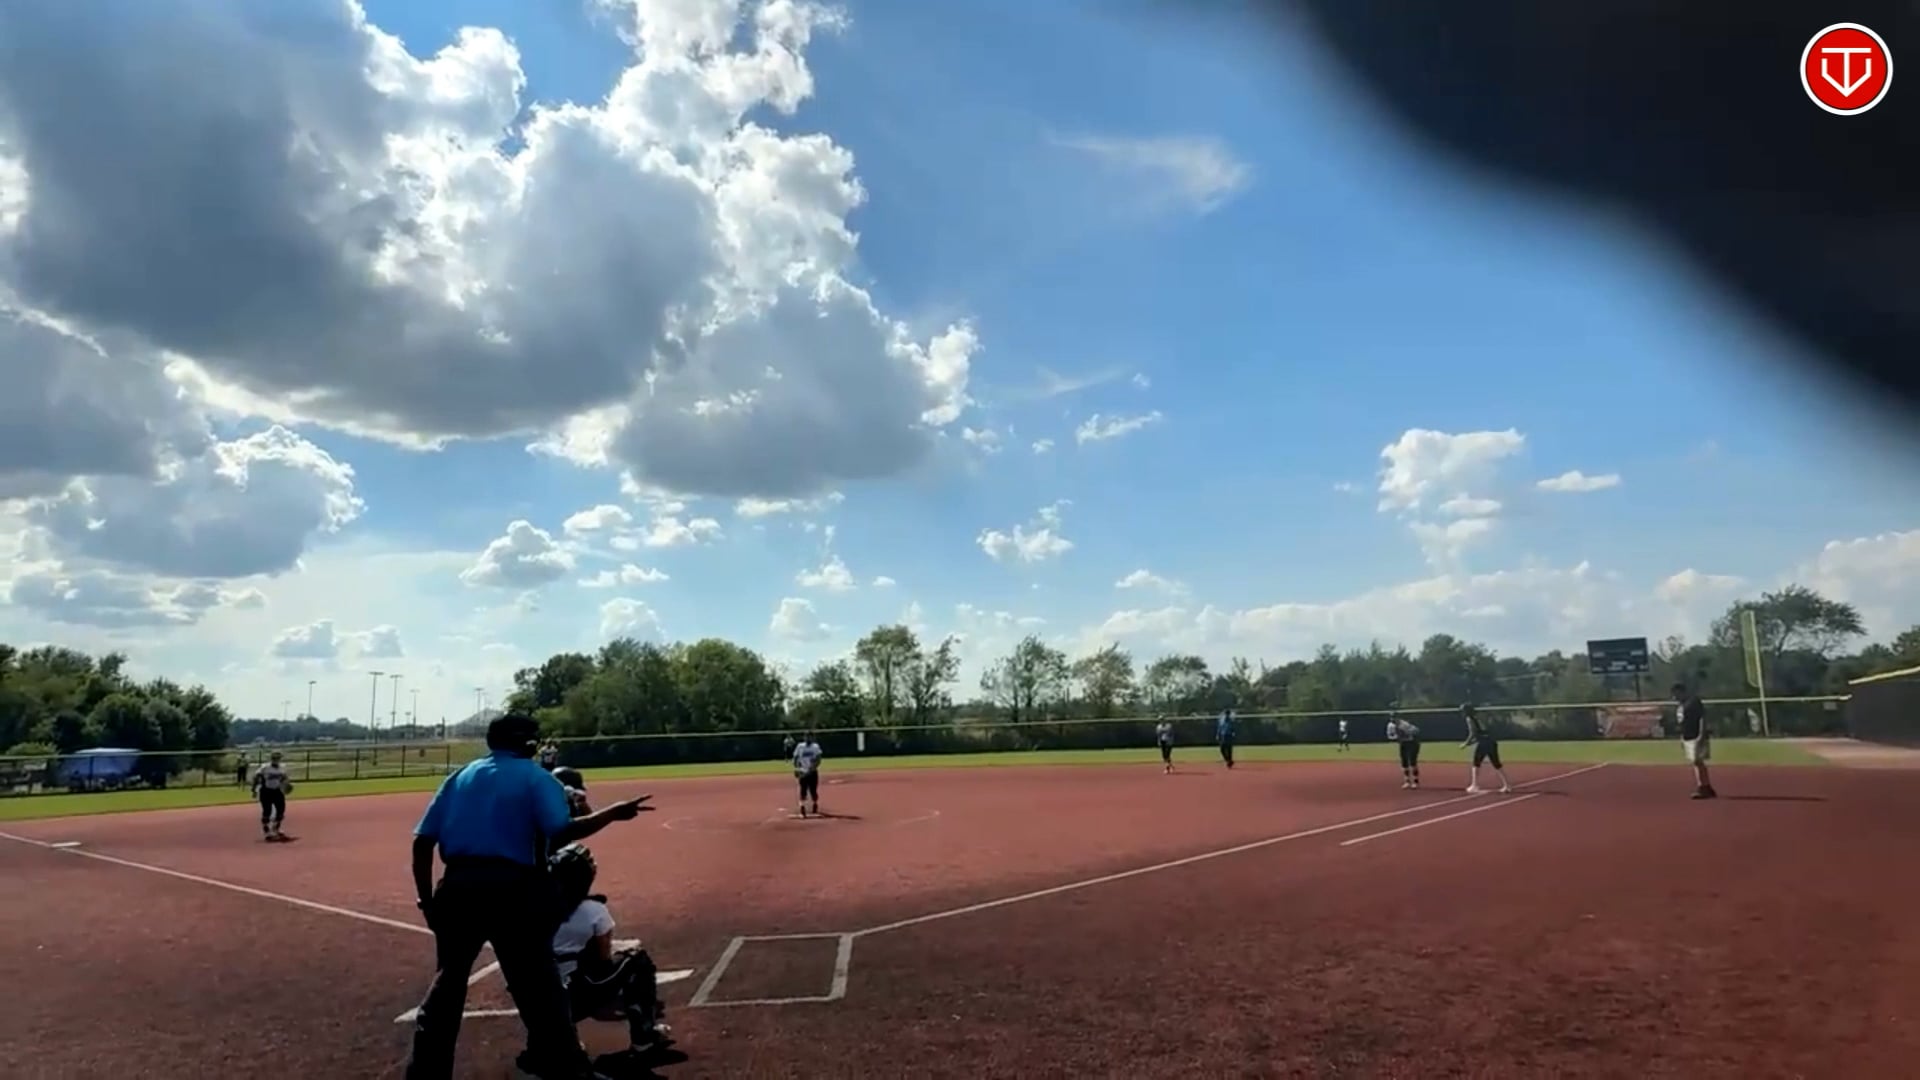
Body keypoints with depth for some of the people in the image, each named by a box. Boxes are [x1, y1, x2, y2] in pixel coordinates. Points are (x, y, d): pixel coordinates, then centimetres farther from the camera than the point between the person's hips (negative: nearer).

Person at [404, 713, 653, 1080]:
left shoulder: (459, 777, 15)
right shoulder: (535, 777, 0)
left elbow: (422, 843, 8)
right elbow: (561, 832, -17)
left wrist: (427, 899, 13)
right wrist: (613, 814, -8)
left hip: (458, 886, 4)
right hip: (511, 888, -4)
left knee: (447, 982, 18)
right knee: (539, 985, 4)